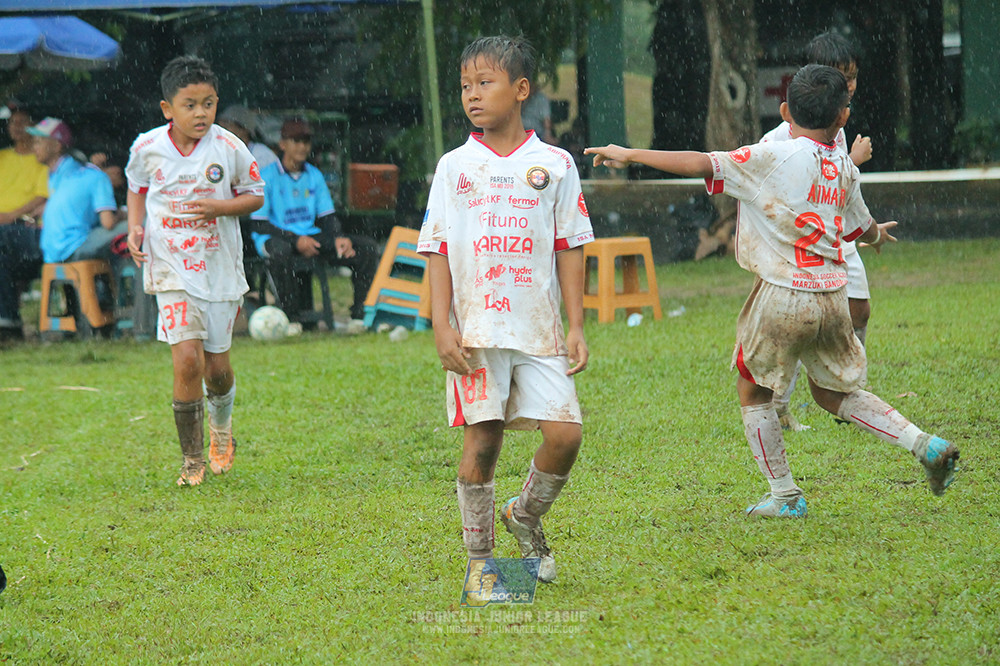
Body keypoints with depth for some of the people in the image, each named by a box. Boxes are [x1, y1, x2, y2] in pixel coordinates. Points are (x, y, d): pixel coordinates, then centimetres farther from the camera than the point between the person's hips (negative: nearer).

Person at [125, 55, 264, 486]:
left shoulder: (228, 148, -8)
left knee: (216, 365, 9)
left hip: (219, 267, 1)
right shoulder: (147, 148, -5)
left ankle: (221, 425, 44)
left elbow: (255, 195, 4)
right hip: (171, 268, -1)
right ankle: (192, 460, -1)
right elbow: (137, 187, 16)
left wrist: (220, 207, -15)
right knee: (187, 361, -15)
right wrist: (134, 228, -1)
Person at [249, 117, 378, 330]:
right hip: (275, 238, -6)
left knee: (367, 247, -10)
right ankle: (288, 316, -28)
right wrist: (296, 240, -22)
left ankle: (359, 314, -9)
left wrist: (339, 238, -10)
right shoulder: (267, 176, -4)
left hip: (312, 237, 6)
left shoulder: (315, 176, 14)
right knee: (280, 250, -44)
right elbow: (260, 224, -10)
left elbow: (328, 216, 14)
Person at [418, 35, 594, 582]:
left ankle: (526, 517, 18)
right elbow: (438, 251, 5)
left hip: (539, 330, 0)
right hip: (475, 330, 0)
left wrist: (576, 326, 1)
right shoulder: (454, 167, 6)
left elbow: (570, 248, 7)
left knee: (565, 432, -9)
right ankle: (479, 560, 8)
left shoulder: (554, 164, 6)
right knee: (481, 440, -2)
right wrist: (441, 325, -4)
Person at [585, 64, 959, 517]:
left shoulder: (774, 158, -9)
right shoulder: (844, 169, 8)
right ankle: (924, 445, 9)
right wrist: (877, 234, 50)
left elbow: (701, 164, -15)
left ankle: (785, 496, 12)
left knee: (753, 392, 14)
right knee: (833, 393, 22)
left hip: (782, 296, -5)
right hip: (832, 296, 5)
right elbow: (861, 227, 25)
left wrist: (631, 155, -7)